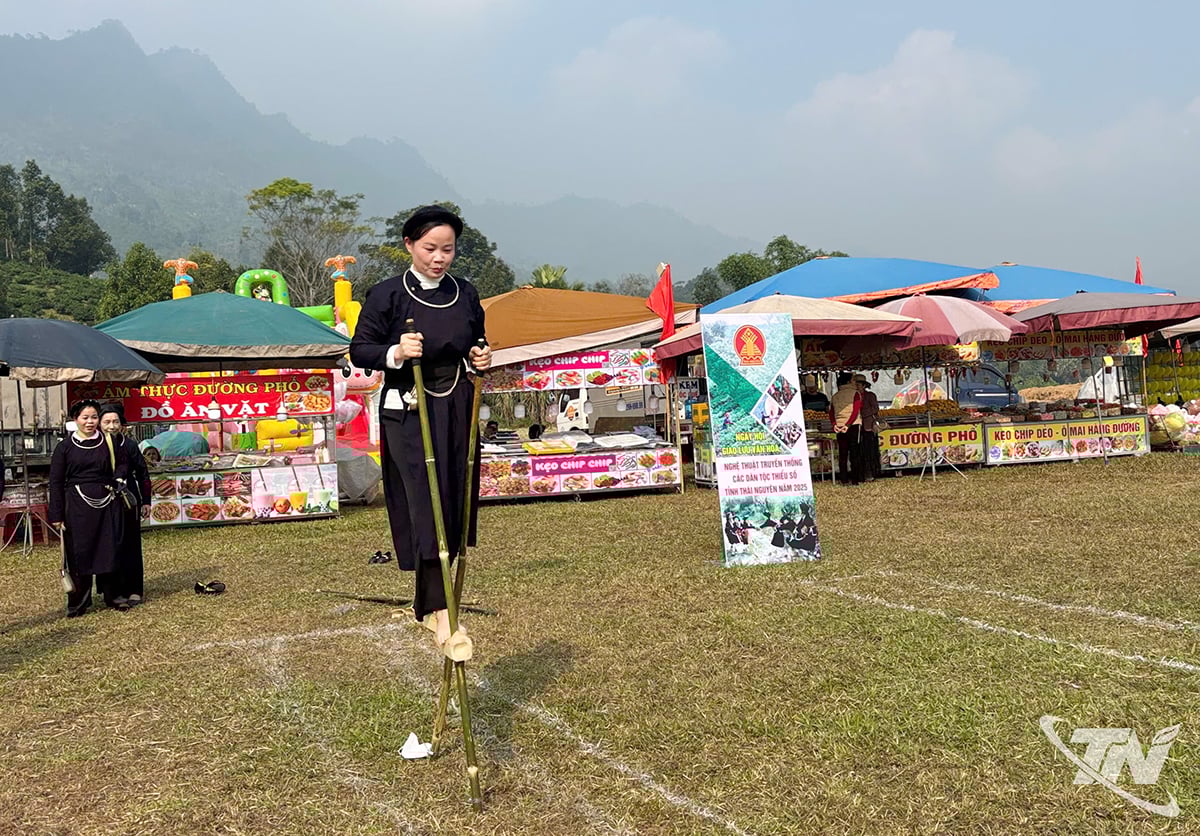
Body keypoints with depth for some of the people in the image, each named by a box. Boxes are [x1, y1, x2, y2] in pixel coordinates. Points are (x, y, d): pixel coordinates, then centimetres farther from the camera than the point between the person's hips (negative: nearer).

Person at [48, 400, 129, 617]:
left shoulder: (109, 443, 6)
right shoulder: (65, 447, 1)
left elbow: (122, 464, 20)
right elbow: (56, 482, 1)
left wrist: (117, 481, -3)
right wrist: (57, 515, -4)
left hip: (106, 504, 2)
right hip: (77, 506, -2)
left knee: (108, 550, 6)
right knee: (79, 553, 1)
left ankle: (111, 595, 18)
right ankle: (78, 602, 11)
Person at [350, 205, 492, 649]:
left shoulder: (465, 294, 8)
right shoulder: (387, 294, -6)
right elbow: (359, 350, -4)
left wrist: (481, 359, -2)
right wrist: (395, 354, -22)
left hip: (457, 412, 5)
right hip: (408, 413, -5)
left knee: (454, 508, 10)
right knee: (428, 507, -12)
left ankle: (425, 603, 29)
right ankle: (441, 614, -12)